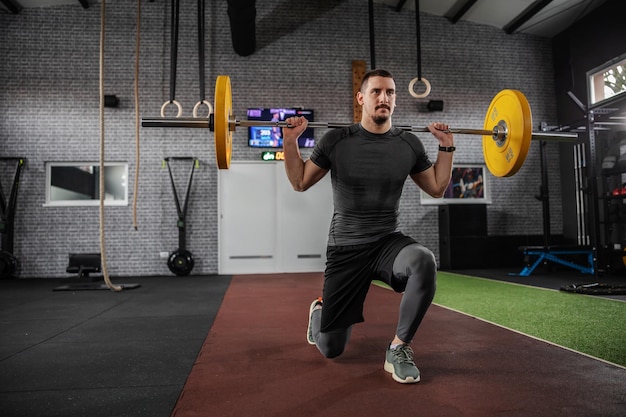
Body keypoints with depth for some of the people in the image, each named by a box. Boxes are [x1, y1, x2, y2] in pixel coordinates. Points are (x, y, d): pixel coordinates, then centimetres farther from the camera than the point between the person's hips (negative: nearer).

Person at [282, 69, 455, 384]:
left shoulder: (409, 144, 0)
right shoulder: (336, 141, -6)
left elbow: (436, 188, 12)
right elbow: (300, 182, 4)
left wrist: (446, 146, 4)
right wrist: (290, 141, -8)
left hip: (389, 242, 2)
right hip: (345, 249, -1)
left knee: (424, 261, -37)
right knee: (331, 348, 2)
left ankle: (398, 349, -14)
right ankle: (319, 311, 42)